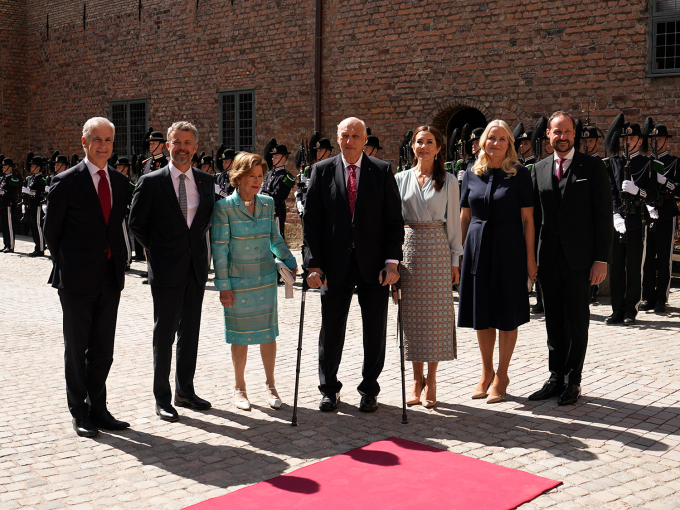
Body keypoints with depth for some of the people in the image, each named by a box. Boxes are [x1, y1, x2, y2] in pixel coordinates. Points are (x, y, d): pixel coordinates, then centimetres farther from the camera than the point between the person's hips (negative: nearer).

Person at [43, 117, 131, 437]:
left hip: (110, 278, 5)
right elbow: (51, 230, 0)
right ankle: (79, 413, 17)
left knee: (103, 350, 11)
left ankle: (97, 408, 22)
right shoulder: (66, 182, -6)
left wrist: (118, 264, 8)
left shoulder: (120, 182, 9)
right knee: (76, 349, 6)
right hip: (77, 279, -5)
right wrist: (65, 268, 2)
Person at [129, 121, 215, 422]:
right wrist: (158, 250, 1)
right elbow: (136, 223, 0)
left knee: (190, 332, 12)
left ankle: (185, 391, 25)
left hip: (196, 267, 4)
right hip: (166, 269, -4)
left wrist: (195, 243, 7)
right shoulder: (151, 182, -6)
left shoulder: (205, 181, 6)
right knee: (164, 333, 2)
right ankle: (162, 398, 12)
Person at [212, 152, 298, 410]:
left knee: (268, 331, 7)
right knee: (241, 334, 6)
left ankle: (270, 384, 23)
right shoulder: (224, 207, -9)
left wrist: (290, 262, 14)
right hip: (238, 282, -3)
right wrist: (223, 285, -10)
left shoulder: (268, 203, 3)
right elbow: (219, 249, -8)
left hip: (266, 278, 3)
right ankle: (239, 387, 23)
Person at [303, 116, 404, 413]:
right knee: (331, 331, 8)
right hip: (336, 264, 0)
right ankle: (329, 388, 26)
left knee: (375, 332, 7)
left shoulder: (382, 171, 2)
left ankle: (369, 390, 25)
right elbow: (311, 221, 2)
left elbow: (394, 220, 1)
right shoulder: (322, 171, 3)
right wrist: (314, 264, -6)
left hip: (374, 265, 0)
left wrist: (392, 261, -8)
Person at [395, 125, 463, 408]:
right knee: (412, 315, 4)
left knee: (435, 314, -1)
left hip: (437, 249, -2)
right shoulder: (401, 178, 8)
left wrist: (455, 260, 0)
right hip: (409, 248, 2)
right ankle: (417, 379, 15)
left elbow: (453, 221, 3)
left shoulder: (448, 181, 3)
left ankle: (431, 381, 8)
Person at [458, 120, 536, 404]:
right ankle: (486, 372, 26)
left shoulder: (519, 174, -3)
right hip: (477, 246, 3)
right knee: (482, 313, 10)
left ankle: (502, 375, 17)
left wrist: (530, 257, -8)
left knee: (507, 314, 4)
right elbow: (464, 217, 10)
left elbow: (527, 219, -5)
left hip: (509, 248, -3)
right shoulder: (472, 174, 6)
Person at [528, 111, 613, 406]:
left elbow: (603, 216, -4)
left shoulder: (592, 167, -1)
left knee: (576, 322, 3)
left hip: (578, 260, -4)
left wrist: (601, 259, -10)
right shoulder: (539, 169, 10)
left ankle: (572, 382, 14)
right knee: (553, 322, 11)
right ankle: (556, 378, 21)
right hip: (548, 259, 4)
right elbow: (534, 215, 11)